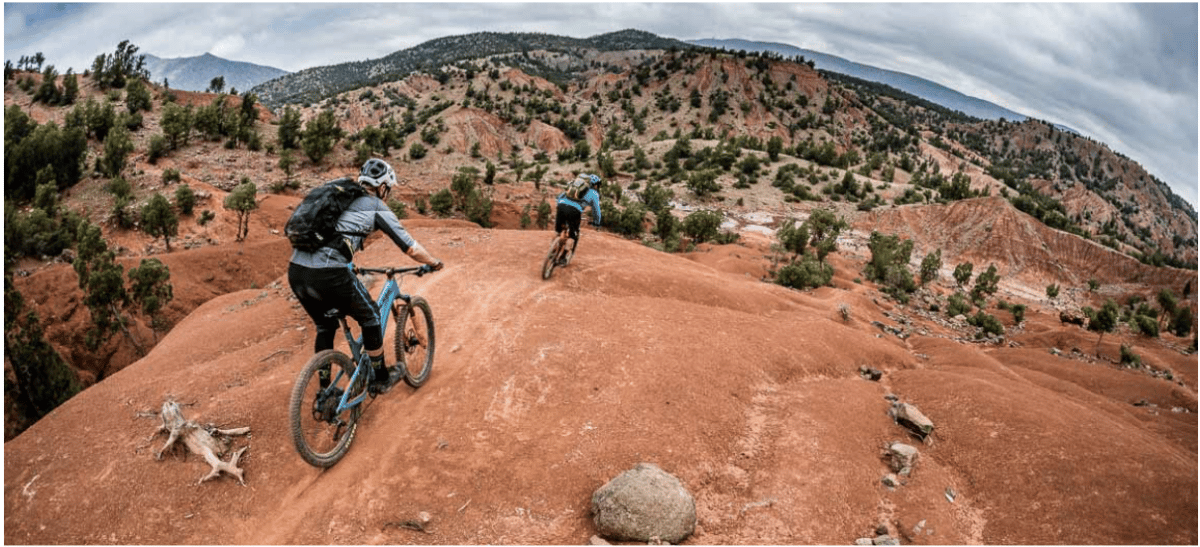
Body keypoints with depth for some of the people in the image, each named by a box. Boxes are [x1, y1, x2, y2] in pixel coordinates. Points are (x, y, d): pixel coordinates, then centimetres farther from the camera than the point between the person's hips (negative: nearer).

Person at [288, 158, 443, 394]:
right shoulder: (376, 207, 7)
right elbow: (411, 248, 5)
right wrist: (434, 263, 24)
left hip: (296, 271, 7)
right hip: (329, 275, -7)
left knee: (325, 326, 28)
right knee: (370, 317, 17)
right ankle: (381, 378, 29)